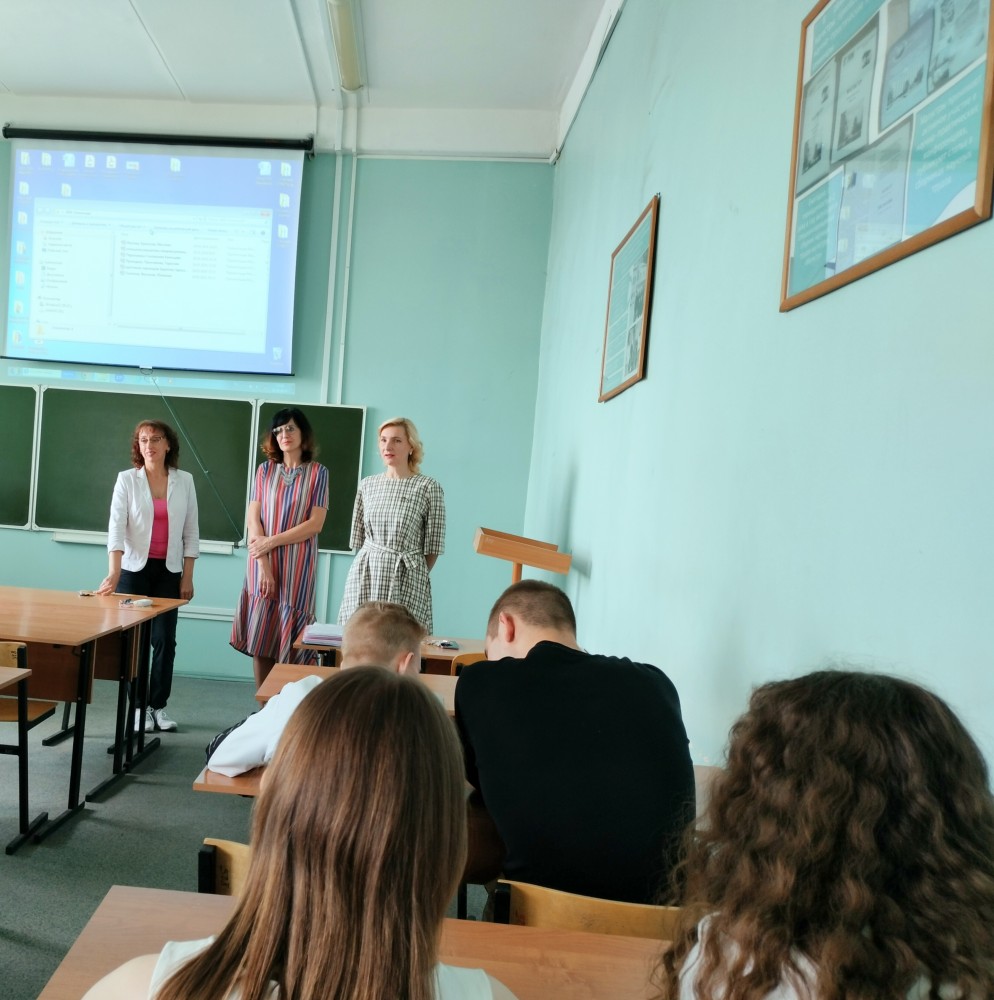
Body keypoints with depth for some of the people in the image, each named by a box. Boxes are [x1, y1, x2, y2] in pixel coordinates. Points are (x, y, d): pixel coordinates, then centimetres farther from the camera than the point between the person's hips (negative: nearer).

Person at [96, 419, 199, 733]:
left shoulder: (184, 481, 2)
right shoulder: (127, 479, -4)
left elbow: (191, 531, 4)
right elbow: (116, 526, -13)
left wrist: (187, 577, 1)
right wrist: (114, 571, -26)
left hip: (169, 571, 1)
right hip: (134, 569, -1)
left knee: (165, 640, 2)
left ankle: (159, 706, 14)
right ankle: (139, 706, 16)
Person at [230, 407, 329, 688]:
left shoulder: (318, 473, 2)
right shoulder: (265, 470, 8)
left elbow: (315, 523, -5)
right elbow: (253, 520, 1)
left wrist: (272, 541, -10)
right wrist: (263, 566, -9)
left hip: (297, 567, -2)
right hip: (263, 563, 2)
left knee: (291, 640, -1)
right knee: (261, 636, 3)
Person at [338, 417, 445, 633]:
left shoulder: (428, 487, -5)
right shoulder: (367, 485, 9)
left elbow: (432, 547, -1)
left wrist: (416, 574, 5)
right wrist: (373, 563, 12)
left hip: (405, 579, -4)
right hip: (364, 576, 4)